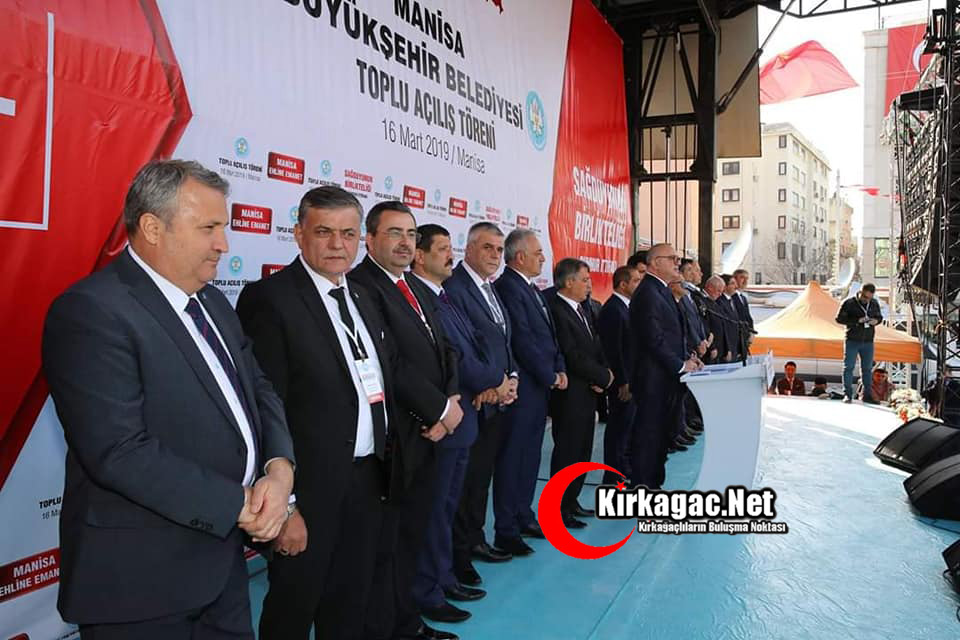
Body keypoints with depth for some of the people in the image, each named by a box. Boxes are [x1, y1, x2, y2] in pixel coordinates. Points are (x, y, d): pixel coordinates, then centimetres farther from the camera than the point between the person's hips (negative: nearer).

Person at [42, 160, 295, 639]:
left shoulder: (212, 302, 8)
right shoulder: (92, 311, -18)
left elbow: (258, 388, 9)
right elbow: (120, 452, -25)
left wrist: (279, 468, -9)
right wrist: (238, 505, -18)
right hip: (142, 579, -7)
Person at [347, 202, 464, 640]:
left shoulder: (419, 289, 16)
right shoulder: (360, 286, -12)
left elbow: (442, 351, 12)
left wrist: (451, 400, -5)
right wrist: (438, 409, -13)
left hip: (428, 432, 8)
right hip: (391, 438, -8)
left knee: (411, 536, 19)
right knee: (383, 544, 5)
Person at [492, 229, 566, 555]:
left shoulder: (533, 289, 15)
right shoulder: (507, 287, -14)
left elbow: (549, 334, 17)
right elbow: (522, 340, -18)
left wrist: (559, 369, 4)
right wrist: (549, 376, -10)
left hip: (541, 385, 9)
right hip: (522, 386, -9)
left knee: (530, 455, 16)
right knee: (512, 458, -1)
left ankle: (523, 516, 29)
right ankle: (506, 531, 8)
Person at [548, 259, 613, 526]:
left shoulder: (580, 310, 14)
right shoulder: (556, 311, -17)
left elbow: (596, 347, 13)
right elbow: (572, 356, -21)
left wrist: (601, 377, -5)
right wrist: (603, 376, -11)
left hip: (587, 393, 9)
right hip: (570, 396, -9)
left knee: (582, 451, 16)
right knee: (567, 452, 0)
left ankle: (571, 502, 28)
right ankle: (560, 510, 11)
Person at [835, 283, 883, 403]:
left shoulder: (874, 303, 5)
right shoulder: (849, 303, -7)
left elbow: (879, 316, 18)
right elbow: (839, 318, -9)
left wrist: (876, 320, -6)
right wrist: (857, 320, -19)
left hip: (868, 342, 4)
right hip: (852, 340, -4)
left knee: (867, 368, 9)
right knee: (849, 367, -3)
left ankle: (867, 395, 18)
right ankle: (847, 394, 2)